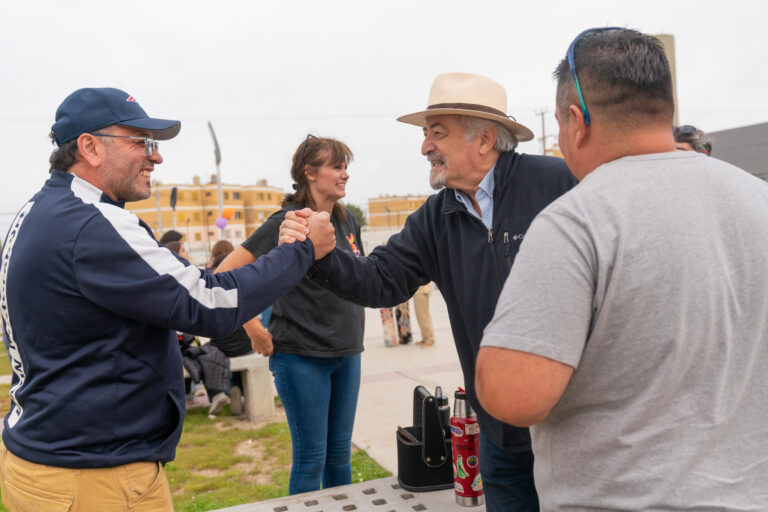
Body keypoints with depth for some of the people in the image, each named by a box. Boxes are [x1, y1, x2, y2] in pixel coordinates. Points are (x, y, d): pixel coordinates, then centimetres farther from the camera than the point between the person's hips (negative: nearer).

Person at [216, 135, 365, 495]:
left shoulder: (346, 221, 7)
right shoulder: (286, 222, -12)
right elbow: (225, 274, -16)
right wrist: (253, 330, -16)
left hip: (346, 354, 6)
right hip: (302, 357, -6)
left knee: (340, 453, 16)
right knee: (311, 457, 5)